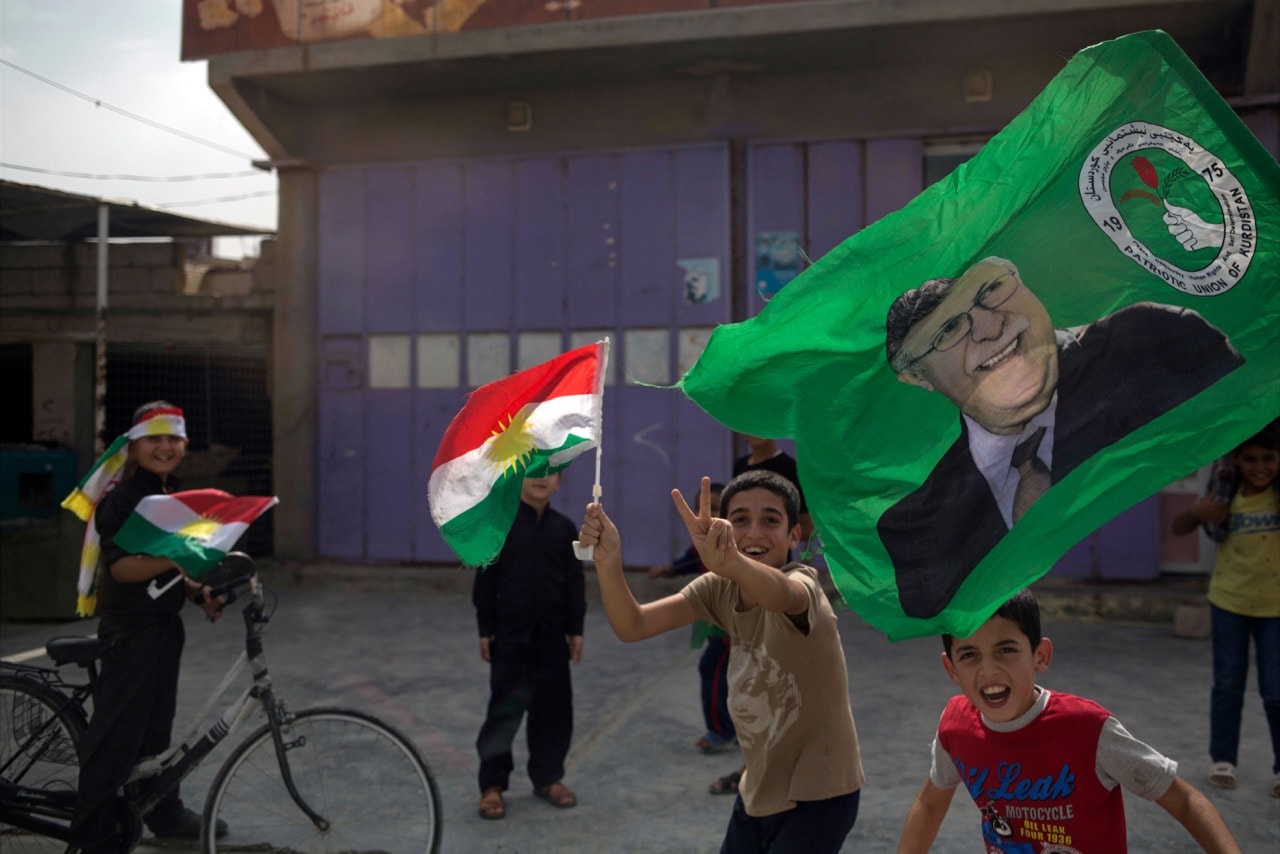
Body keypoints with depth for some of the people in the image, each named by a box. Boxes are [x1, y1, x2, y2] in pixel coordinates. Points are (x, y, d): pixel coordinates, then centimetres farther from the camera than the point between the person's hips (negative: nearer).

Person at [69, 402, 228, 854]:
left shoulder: (175, 497, 12)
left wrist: (199, 592, 2)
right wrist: (170, 560, -38)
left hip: (165, 625, 8)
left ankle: (164, 813, 31)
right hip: (129, 628, -8)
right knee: (116, 732, -3)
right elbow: (121, 567, -23)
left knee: (156, 727, 19)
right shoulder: (121, 499, -14)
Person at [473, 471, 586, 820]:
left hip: (552, 635, 3)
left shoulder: (564, 528, 3)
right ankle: (492, 784, 10)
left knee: (553, 708, 9)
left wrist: (576, 630, 4)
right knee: (505, 707, -2)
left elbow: (574, 583, 6)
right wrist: (485, 630, -5)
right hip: (510, 634, -3)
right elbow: (486, 579, -4)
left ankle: (548, 776, 25)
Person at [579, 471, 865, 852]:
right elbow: (632, 627, -14)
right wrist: (608, 563, -32)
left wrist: (729, 561, -69)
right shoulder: (720, 589, -4)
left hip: (817, 796, -5)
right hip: (759, 790, 6)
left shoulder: (803, 584, -22)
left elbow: (783, 595, -47)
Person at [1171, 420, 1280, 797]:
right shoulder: (1226, 493, -7)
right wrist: (1196, 512, -21)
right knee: (1227, 684, 10)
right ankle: (1222, 758, 22)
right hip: (1228, 600, 2)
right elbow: (1179, 529, 0)